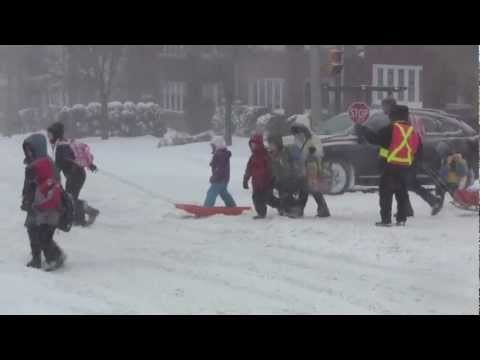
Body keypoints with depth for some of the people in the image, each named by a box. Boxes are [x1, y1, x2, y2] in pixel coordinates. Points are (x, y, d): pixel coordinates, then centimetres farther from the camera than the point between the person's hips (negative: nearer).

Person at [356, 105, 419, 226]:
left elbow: (374, 138, -11)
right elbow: (415, 148, 16)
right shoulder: (412, 131, 9)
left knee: (386, 193, -2)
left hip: (390, 166, -6)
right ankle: (402, 219, 14)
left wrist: (361, 130, 0)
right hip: (405, 166, 6)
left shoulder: (391, 129, -12)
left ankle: (386, 219, -8)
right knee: (401, 192, 15)